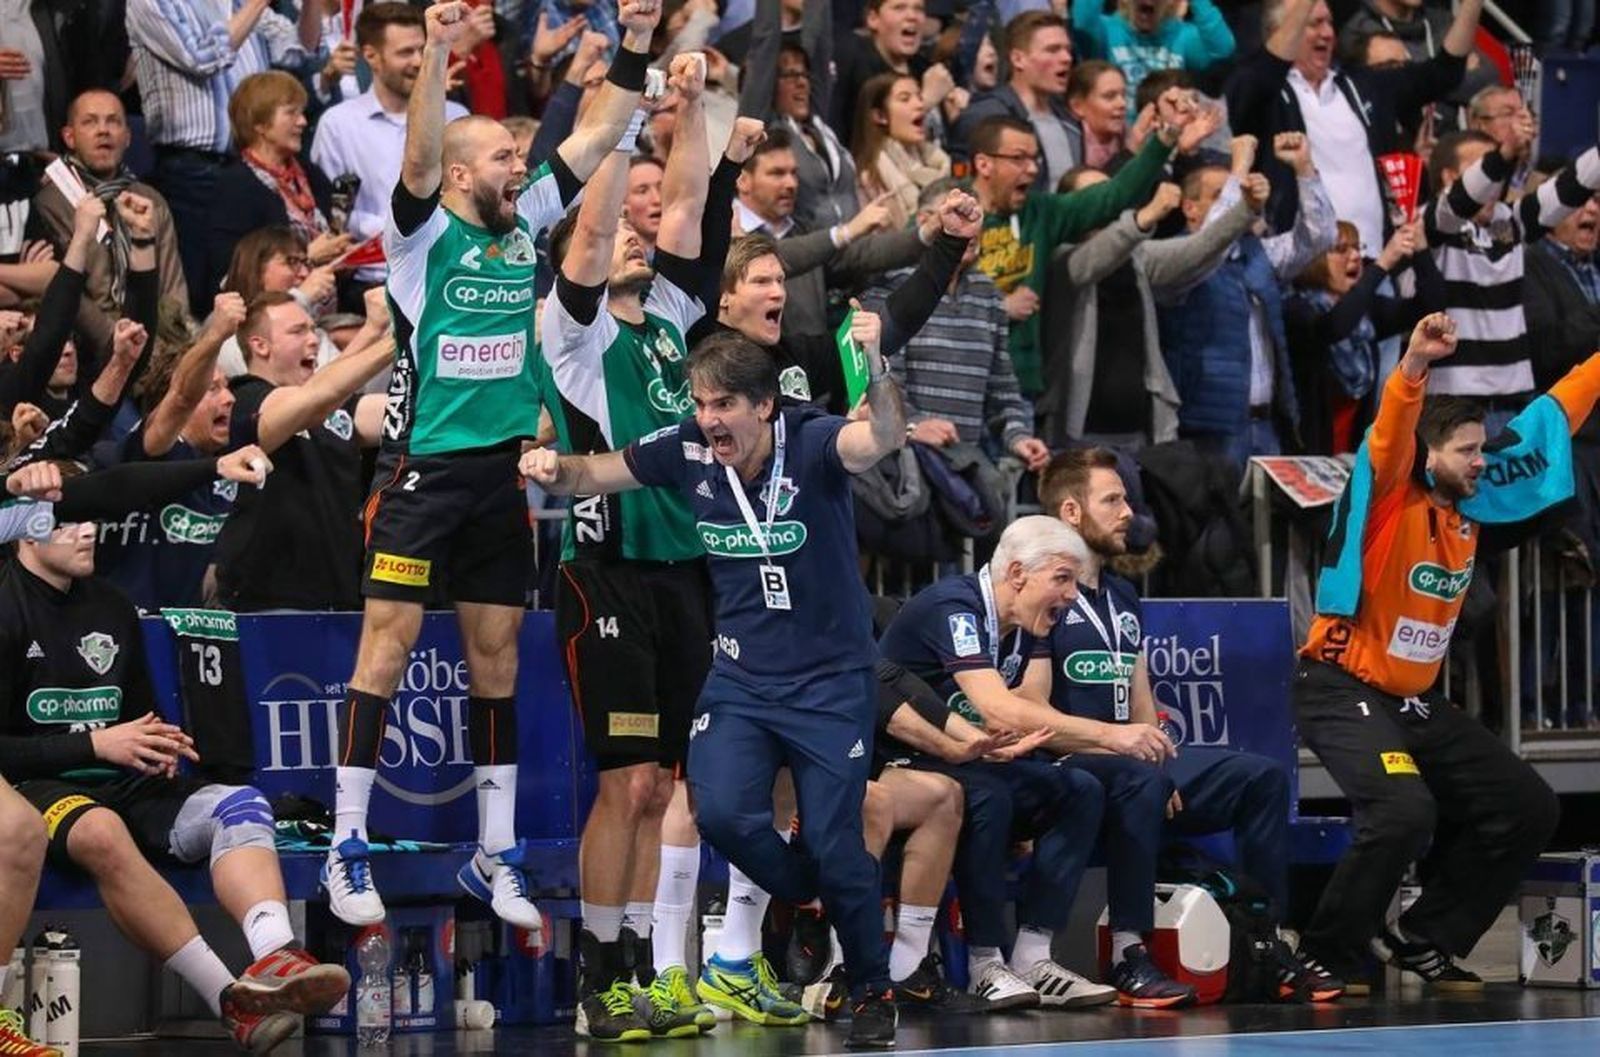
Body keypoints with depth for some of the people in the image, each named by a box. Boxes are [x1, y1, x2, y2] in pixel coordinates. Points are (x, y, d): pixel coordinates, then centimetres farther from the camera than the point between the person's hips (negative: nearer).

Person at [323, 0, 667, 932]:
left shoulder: (524, 227, 10)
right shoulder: (426, 231, -6)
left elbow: (598, 138, 10)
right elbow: (419, 158, -25)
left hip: (500, 471, 6)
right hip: (423, 468, -6)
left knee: (497, 654, 8)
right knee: (389, 643, -7)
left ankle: (497, 855, 13)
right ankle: (350, 848, -5)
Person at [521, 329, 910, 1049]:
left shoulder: (812, 444, -18)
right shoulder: (687, 452, -7)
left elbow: (885, 437, -38)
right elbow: (597, 474, 5)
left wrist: (874, 367, -58)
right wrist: (556, 470, -18)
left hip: (831, 681, -3)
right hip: (740, 677, 3)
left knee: (834, 845, -5)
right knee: (722, 811, -21)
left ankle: (872, 990, 20)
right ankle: (805, 896, 12)